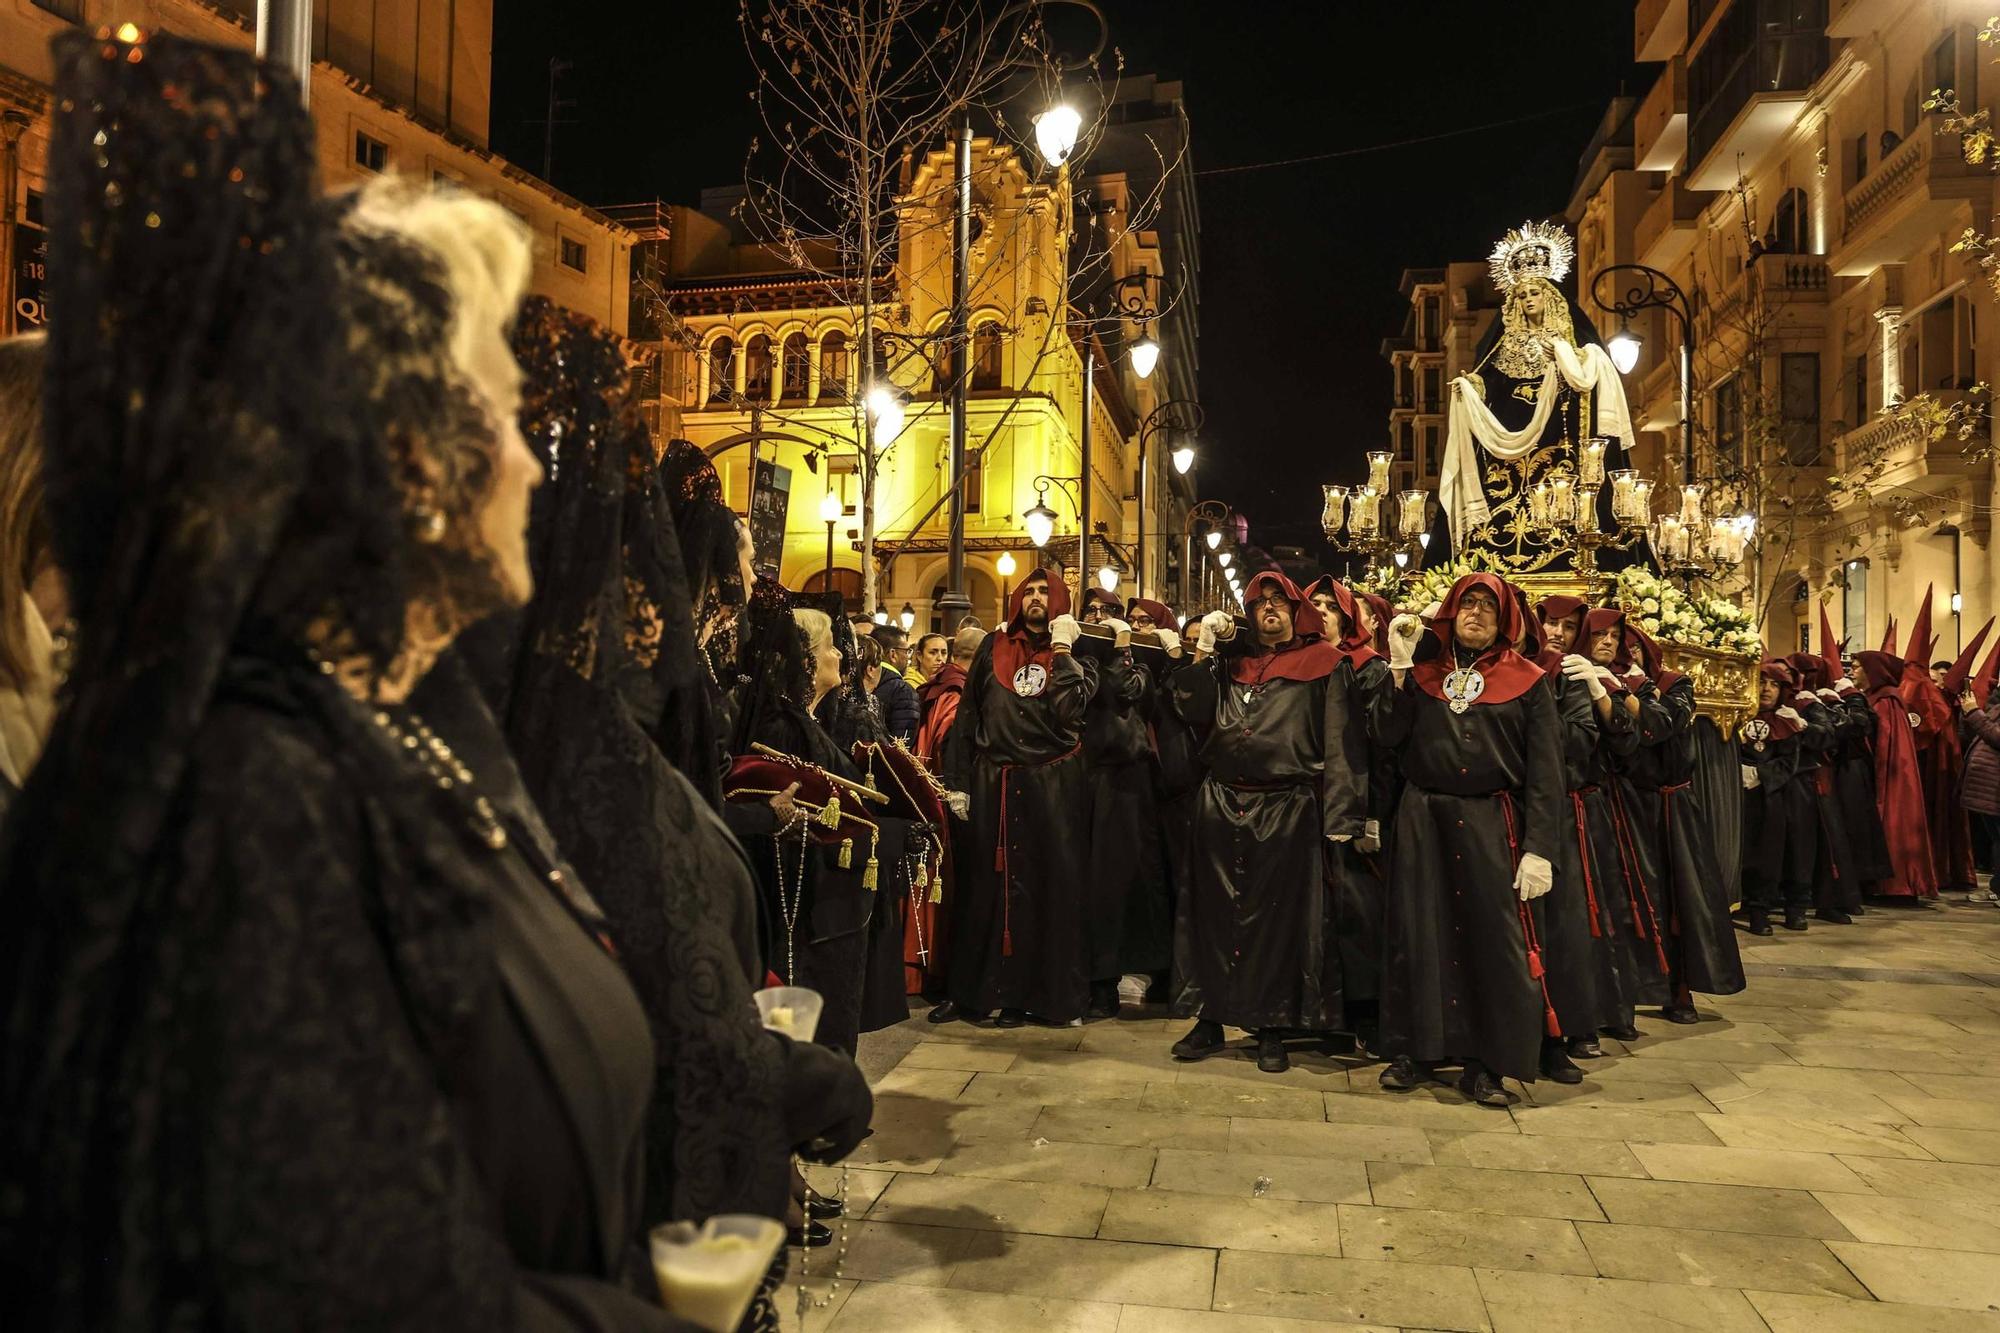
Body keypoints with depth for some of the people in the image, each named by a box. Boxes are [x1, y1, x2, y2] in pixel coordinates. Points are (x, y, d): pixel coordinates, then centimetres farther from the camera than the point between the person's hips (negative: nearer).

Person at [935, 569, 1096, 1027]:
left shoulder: (1076, 654, 5)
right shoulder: (993, 648, 10)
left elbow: (1068, 711, -13)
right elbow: (967, 714, 8)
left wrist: (1060, 649, -10)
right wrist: (957, 781, 1)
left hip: (1053, 785, -2)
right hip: (991, 783, 2)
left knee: (1049, 887, 1)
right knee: (984, 886, 4)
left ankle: (1044, 993, 10)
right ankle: (972, 990, 13)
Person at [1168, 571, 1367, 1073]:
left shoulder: (1324, 664, 3)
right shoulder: (1230, 663, 16)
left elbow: (1341, 743, -2)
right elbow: (1193, 710, 3)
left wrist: (1340, 818, -9)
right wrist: (1204, 646, 1)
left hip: (1287, 807, -3)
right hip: (1221, 804, 4)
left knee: (1276, 916, 2)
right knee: (1217, 912, 8)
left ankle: (1271, 1028, 14)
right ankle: (1212, 1018, 19)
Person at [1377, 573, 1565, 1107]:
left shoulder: (1527, 681, 4)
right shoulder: (1423, 671, 9)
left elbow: (1544, 768, -1)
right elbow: (1388, 735, -2)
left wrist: (1539, 848, -8)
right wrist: (1398, 666, -5)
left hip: (1492, 824, -1)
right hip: (1423, 820, 2)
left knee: (1493, 937, -1)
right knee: (1418, 933, 5)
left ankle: (1484, 1063, 11)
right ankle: (1412, 1050, 18)